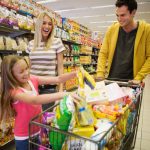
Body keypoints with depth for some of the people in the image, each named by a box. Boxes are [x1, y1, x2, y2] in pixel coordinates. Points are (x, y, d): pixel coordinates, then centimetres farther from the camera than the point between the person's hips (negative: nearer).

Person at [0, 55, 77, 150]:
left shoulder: (32, 80, -9)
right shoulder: (14, 91, -24)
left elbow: (58, 79, -14)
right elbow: (35, 100, -42)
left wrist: (76, 73, -29)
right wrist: (62, 94, -53)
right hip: (24, 136, -4)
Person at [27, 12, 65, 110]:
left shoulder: (57, 42, -4)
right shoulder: (31, 44, 6)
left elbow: (60, 67, -4)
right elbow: (29, 67, 12)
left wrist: (61, 88, -6)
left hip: (49, 87, -3)